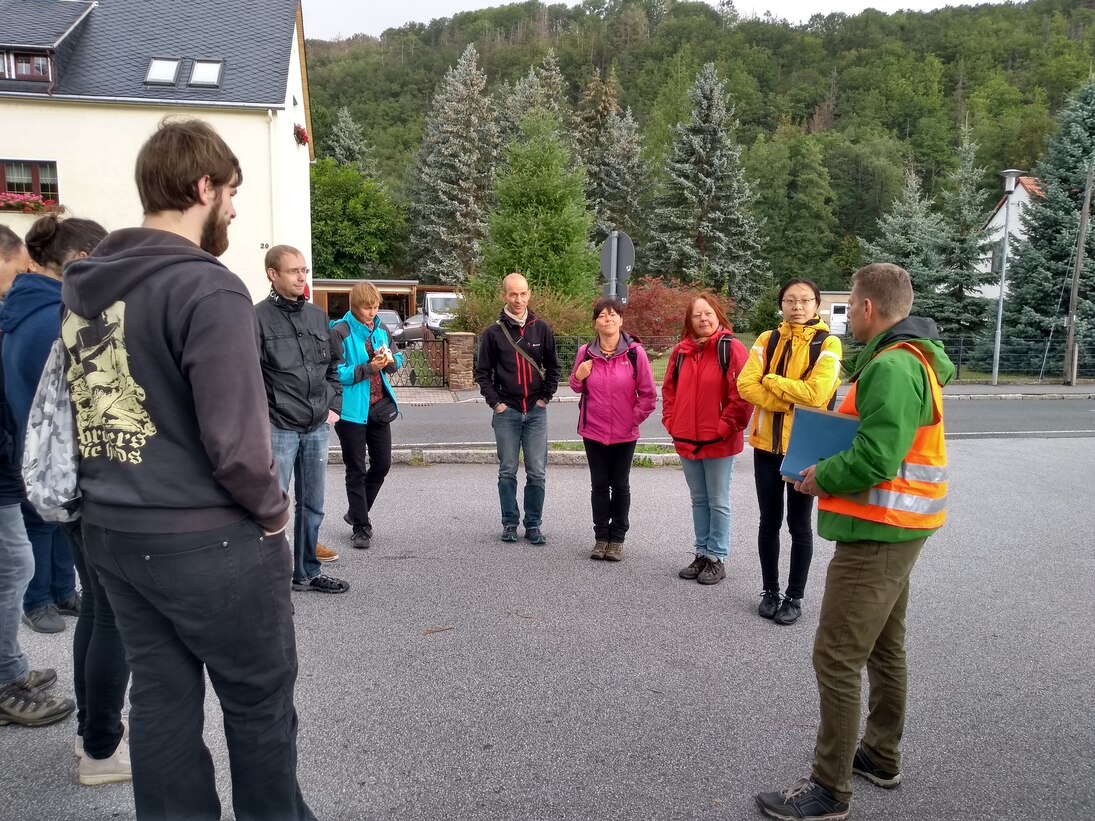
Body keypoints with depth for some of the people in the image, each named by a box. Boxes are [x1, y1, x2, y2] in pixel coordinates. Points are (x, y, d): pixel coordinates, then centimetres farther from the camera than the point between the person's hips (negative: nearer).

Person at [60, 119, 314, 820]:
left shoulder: (83, 284, 8)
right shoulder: (209, 289, -18)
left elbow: (82, 406, 15)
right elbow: (234, 439, -23)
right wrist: (273, 509, -7)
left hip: (111, 531, 8)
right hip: (208, 539, -7)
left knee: (160, 700, 18)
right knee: (260, 702, 11)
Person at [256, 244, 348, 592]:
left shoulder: (318, 316, 11)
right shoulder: (259, 317, -8)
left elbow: (333, 367, 19)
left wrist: (333, 406, 10)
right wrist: (262, 418, -14)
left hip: (317, 428, 6)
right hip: (278, 428, -6)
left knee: (312, 506, 14)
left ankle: (307, 572, 28)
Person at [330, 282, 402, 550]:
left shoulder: (380, 328, 7)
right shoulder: (340, 332, -12)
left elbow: (397, 360, 14)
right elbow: (337, 373, -16)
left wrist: (390, 361, -8)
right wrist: (369, 368, -25)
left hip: (380, 407, 6)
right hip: (352, 410, -6)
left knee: (382, 464, 12)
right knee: (356, 470, 3)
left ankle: (357, 512, 33)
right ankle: (360, 528, 14)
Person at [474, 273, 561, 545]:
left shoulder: (541, 329, 3)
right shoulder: (493, 333, -1)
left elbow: (553, 367, 10)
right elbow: (482, 372, 4)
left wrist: (545, 397, 2)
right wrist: (495, 402, -3)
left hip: (536, 412, 1)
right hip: (506, 412, -1)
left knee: (537, 473, 3)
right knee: (507, 472, 7)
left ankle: (533, 525, 14)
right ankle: (509, 523, 18)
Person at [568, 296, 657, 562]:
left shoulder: (635, 352, -10)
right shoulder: (586, 352, -2)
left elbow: (648, 394, -5)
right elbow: (577, 388, 11)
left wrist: (634, 419, -5)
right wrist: (578, 377, -9)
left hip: (624, 434, -2)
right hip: (593, 432, 2)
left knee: (620, 485, 9)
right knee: (599, 485, 10)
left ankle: (617, 539, 21)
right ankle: (601, 537, 22)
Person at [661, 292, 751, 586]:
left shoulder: (731, 349, -9)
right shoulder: (680, 351, 8)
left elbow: (743, 394, -14)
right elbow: (669, 390, 15)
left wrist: (725, 427, -15)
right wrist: (671, 422, 5)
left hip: (719, 442, -5)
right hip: (686, 440, 6)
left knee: (718, 502, 5)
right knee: (698, 500, 16)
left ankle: (717, 558, 17)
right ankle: (702, 553, 27)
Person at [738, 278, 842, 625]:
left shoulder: (827, 343, -6)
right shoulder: (767, 340, 5)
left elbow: (816, 394, -20)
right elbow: (746, 384, -8)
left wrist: (771, 381, -11)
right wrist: (790, 401, -17)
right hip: (766, 443, 3)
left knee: (799, 524, 7)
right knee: (769, 522, 11)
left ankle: (795, 597, 20)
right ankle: (770, 590, 26)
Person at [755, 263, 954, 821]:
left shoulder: (892, 366, -22)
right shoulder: (913, 358, 12)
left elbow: (875, 458, -28)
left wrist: (821, 478, -11)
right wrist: (832, 470, 4)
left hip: (877, 534, -11)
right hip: (894, 529, 11)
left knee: (836, 659, -4)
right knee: (884, 648, 21)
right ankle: (881, 756, 37)